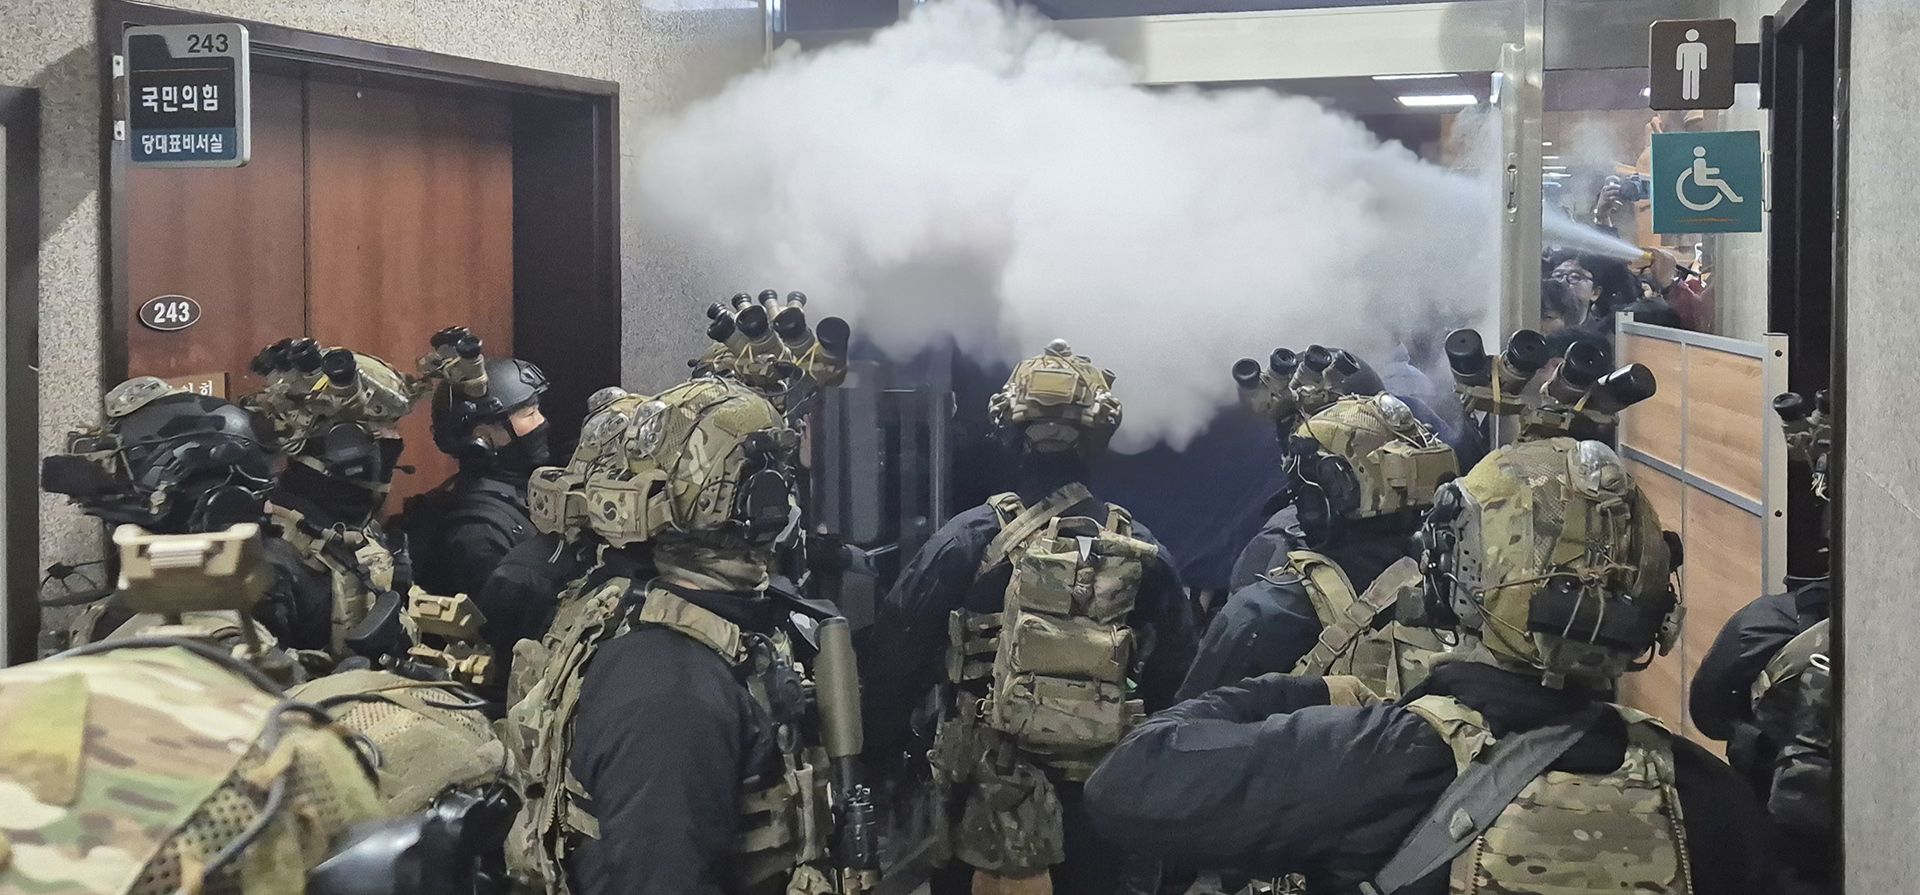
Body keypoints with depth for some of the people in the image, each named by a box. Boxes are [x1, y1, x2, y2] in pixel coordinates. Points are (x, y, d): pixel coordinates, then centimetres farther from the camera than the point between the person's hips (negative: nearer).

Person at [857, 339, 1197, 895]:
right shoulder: (1144, 553, -2)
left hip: (990, 805, -2)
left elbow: (892, 667, -9)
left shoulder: (968, 541, -10)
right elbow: (1175, 688, 3)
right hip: (1101, 808, 2)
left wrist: (873, 766, 4)